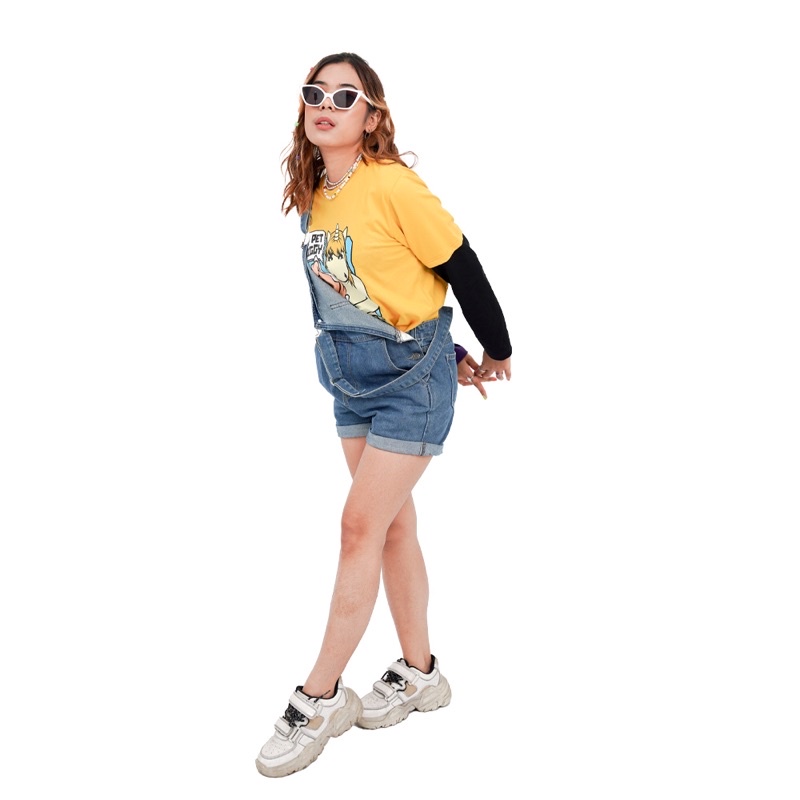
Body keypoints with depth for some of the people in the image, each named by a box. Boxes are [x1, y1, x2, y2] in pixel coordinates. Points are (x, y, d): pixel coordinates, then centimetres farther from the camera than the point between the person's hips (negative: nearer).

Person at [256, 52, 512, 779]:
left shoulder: (394, 187, -19)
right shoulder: (313, 197, 4)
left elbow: (462, 270, -12)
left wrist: (496, 353, 1)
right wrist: (449, 356, 14)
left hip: (411, 377, -7)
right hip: (353, 378, 8)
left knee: (361, 527, -5)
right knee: (392, 526, 13)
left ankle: (320, 698, 7)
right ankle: (420, 673, 27)